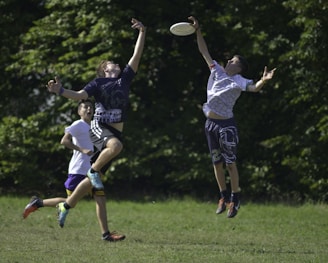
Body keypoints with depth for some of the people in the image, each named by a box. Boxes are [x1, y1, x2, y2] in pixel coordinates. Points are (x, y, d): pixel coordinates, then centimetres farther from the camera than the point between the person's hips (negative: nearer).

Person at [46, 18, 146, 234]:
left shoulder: (125, 78, 18)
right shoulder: (98, 83, 6)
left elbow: (137, 55, 15)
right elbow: (80, 95, -6)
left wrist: (142, 33, 7)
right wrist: (61, 91, -23)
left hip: (115, 133, 5)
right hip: (99, 127, -5)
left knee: (93, 179, 3)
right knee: (116, 145, -40)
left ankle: (67, 206, 13)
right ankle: (94, 170, -17)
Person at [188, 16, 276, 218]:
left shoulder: (238, 81, -8)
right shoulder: (218, 72, 10)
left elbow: (254, 88, -26)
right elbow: (204, 52, 14)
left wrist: (264, 80, -47)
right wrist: (198, 32, 8)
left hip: (226, 125, -7)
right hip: (211, 124, 7)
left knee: (230, 163, -4)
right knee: (217, 162, 11)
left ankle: (235, 199, 3)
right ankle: (224, 197, 21)